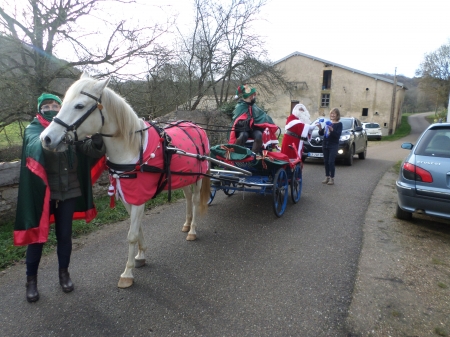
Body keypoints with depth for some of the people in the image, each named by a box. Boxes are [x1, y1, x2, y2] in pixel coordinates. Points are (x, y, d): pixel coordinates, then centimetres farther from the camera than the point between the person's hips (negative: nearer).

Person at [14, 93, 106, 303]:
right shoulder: (33, 130, -3)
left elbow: (92, 151, -10)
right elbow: (36, 146, -27)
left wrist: (97, 141, -33)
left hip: (68, 191, 2)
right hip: (41, 192, -1)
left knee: (64, 235, 13)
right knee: (37, 235, 10)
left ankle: (64, 273, 32)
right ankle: (31, 279, 28)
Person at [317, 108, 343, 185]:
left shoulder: (339, 124, -3)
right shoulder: (328, 123, 12)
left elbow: (338, 135, -15)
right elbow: (321, 133, 10)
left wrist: (331, 129, -29)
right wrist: (320, 128, -9)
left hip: (333, 146, -5)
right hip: (325, 145, 6)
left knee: (331, 162, -8)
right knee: (326, 161, 8)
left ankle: (332, 179, -1)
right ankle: (327, 177, 17)